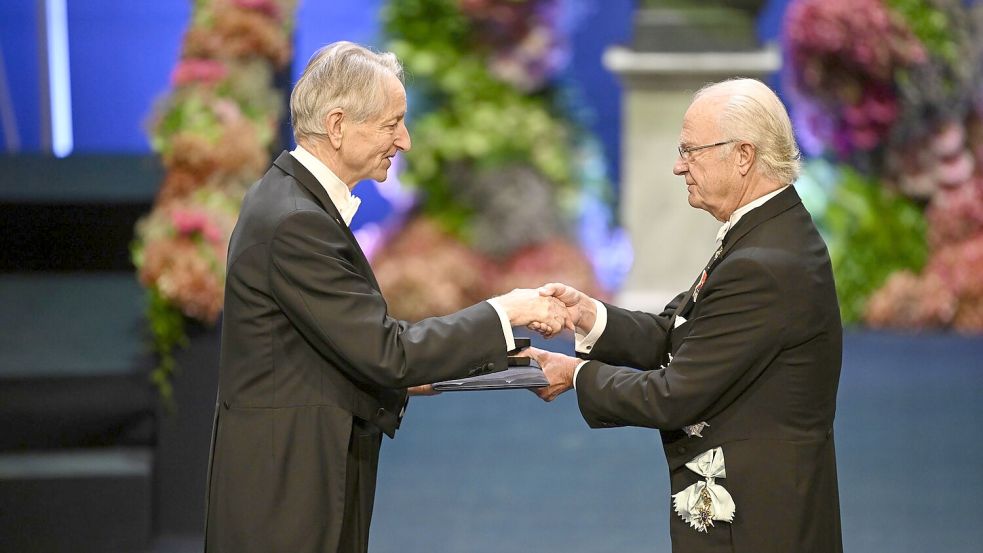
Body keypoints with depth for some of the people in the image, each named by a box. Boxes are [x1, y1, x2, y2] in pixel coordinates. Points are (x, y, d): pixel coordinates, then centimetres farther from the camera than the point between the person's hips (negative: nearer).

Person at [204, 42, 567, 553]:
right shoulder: (296, 223, -21)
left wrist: (402, 372, 5)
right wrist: (504, 314, -15)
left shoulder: (289, 196, 10)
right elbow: (386, 352, -21)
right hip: (286, 488, -10)